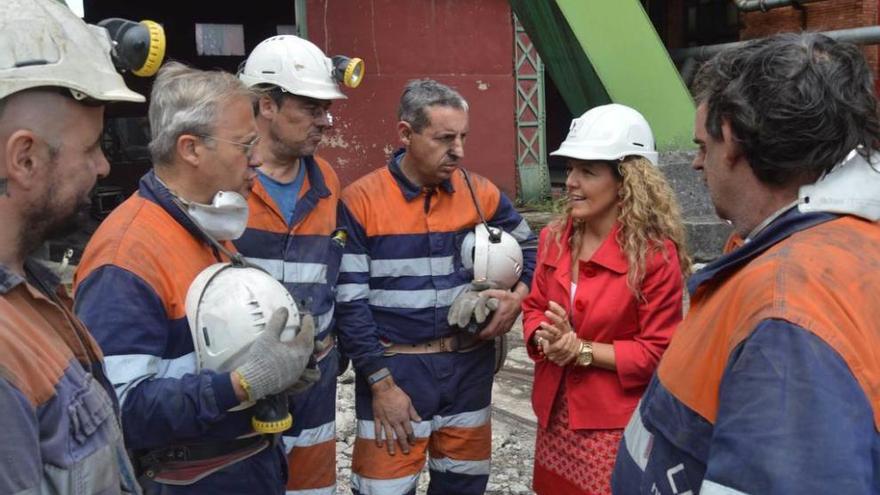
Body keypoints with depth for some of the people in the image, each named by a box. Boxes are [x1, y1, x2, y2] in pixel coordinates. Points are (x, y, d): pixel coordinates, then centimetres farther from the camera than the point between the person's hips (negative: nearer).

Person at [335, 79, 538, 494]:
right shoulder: (360, 201, -10)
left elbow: (530, 248, 17)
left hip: (469, 364, 4)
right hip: (395, 367, -3)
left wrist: (518, 296, -3)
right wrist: (381, 382, -11)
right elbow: (349, 302, -9)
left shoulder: (480, 193, 1)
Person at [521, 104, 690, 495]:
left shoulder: (656, 254, -16)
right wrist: (547, 338, -12)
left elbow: (658, 352, -15)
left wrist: (582, 351, -20)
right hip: (555, 414, 6)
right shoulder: (554, 238, 2)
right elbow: (533, 308, 9)